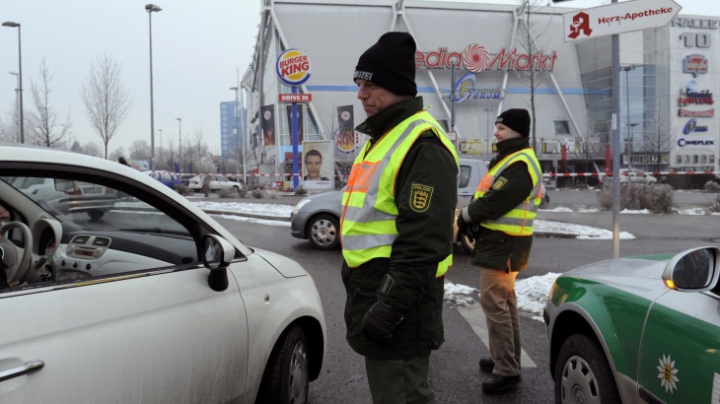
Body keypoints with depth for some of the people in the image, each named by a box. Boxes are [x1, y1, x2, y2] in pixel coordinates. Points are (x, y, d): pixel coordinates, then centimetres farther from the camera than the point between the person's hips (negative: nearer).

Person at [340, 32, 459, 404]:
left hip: (398, 296, -10)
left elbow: (423, 243, -25)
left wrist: (391, 304, -25)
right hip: (370, 287, 11)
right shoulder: (383, 136, 15)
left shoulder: (423, 145, -19)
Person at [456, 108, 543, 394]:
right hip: (500, 241, 11)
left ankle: (507, 371, -4)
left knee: (494, 303, -10)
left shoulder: (520, 164, -18)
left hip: (503, 243, -11)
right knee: (504, 302, 17)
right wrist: (470, 218, -1)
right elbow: (490, 196, 16)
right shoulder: (510, 159, 17)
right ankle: (505, 359, 29)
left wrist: (466, 216, -10)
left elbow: (496, 201, -25)